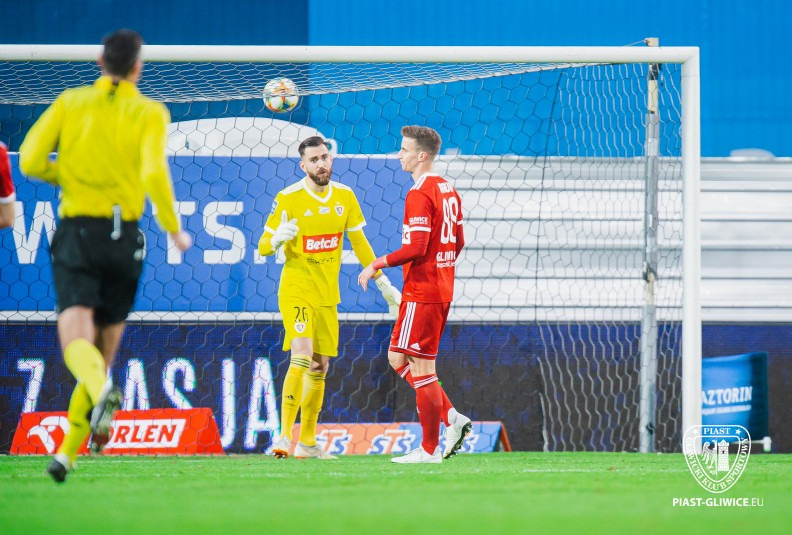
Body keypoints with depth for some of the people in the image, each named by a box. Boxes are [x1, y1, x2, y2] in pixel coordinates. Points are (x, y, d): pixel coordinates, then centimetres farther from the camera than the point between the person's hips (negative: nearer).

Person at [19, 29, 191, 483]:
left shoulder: (71, 101, 6)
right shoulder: (150, 112, 0)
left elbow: (31, 160, -1)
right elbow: (154, 173, -14)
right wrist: (174, 229, -1)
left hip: (76, 230, 0)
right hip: (124, 235, 0)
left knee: (76, 338, -14)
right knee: (105, 348, 13)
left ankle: (102, 392, -48)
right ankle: (68, 453, 14)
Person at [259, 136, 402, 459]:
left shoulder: (345, 197, 5)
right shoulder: (288, 199, -9)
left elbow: (360, 244, 14)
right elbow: (263, 247, -5)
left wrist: (384, 284, 12)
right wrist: (277, 238, -28)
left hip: (328, 295, 5)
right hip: (296, 291, -5)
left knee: (320, 367, 9)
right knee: (302, 356, -23)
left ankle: (307, 443, 19)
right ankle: (284, 435, -25)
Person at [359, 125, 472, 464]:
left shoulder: (420, 195, -16)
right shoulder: (448, 191, 13)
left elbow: (416, 248, -23)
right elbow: (458, 244, 19)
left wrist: (376, 265, -14)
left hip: (421, 293, -10)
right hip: (441, 290, 10)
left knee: (421, 368, -4)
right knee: (398, 359, 17)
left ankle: (429, 449, 0)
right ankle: (451, 418, 9)